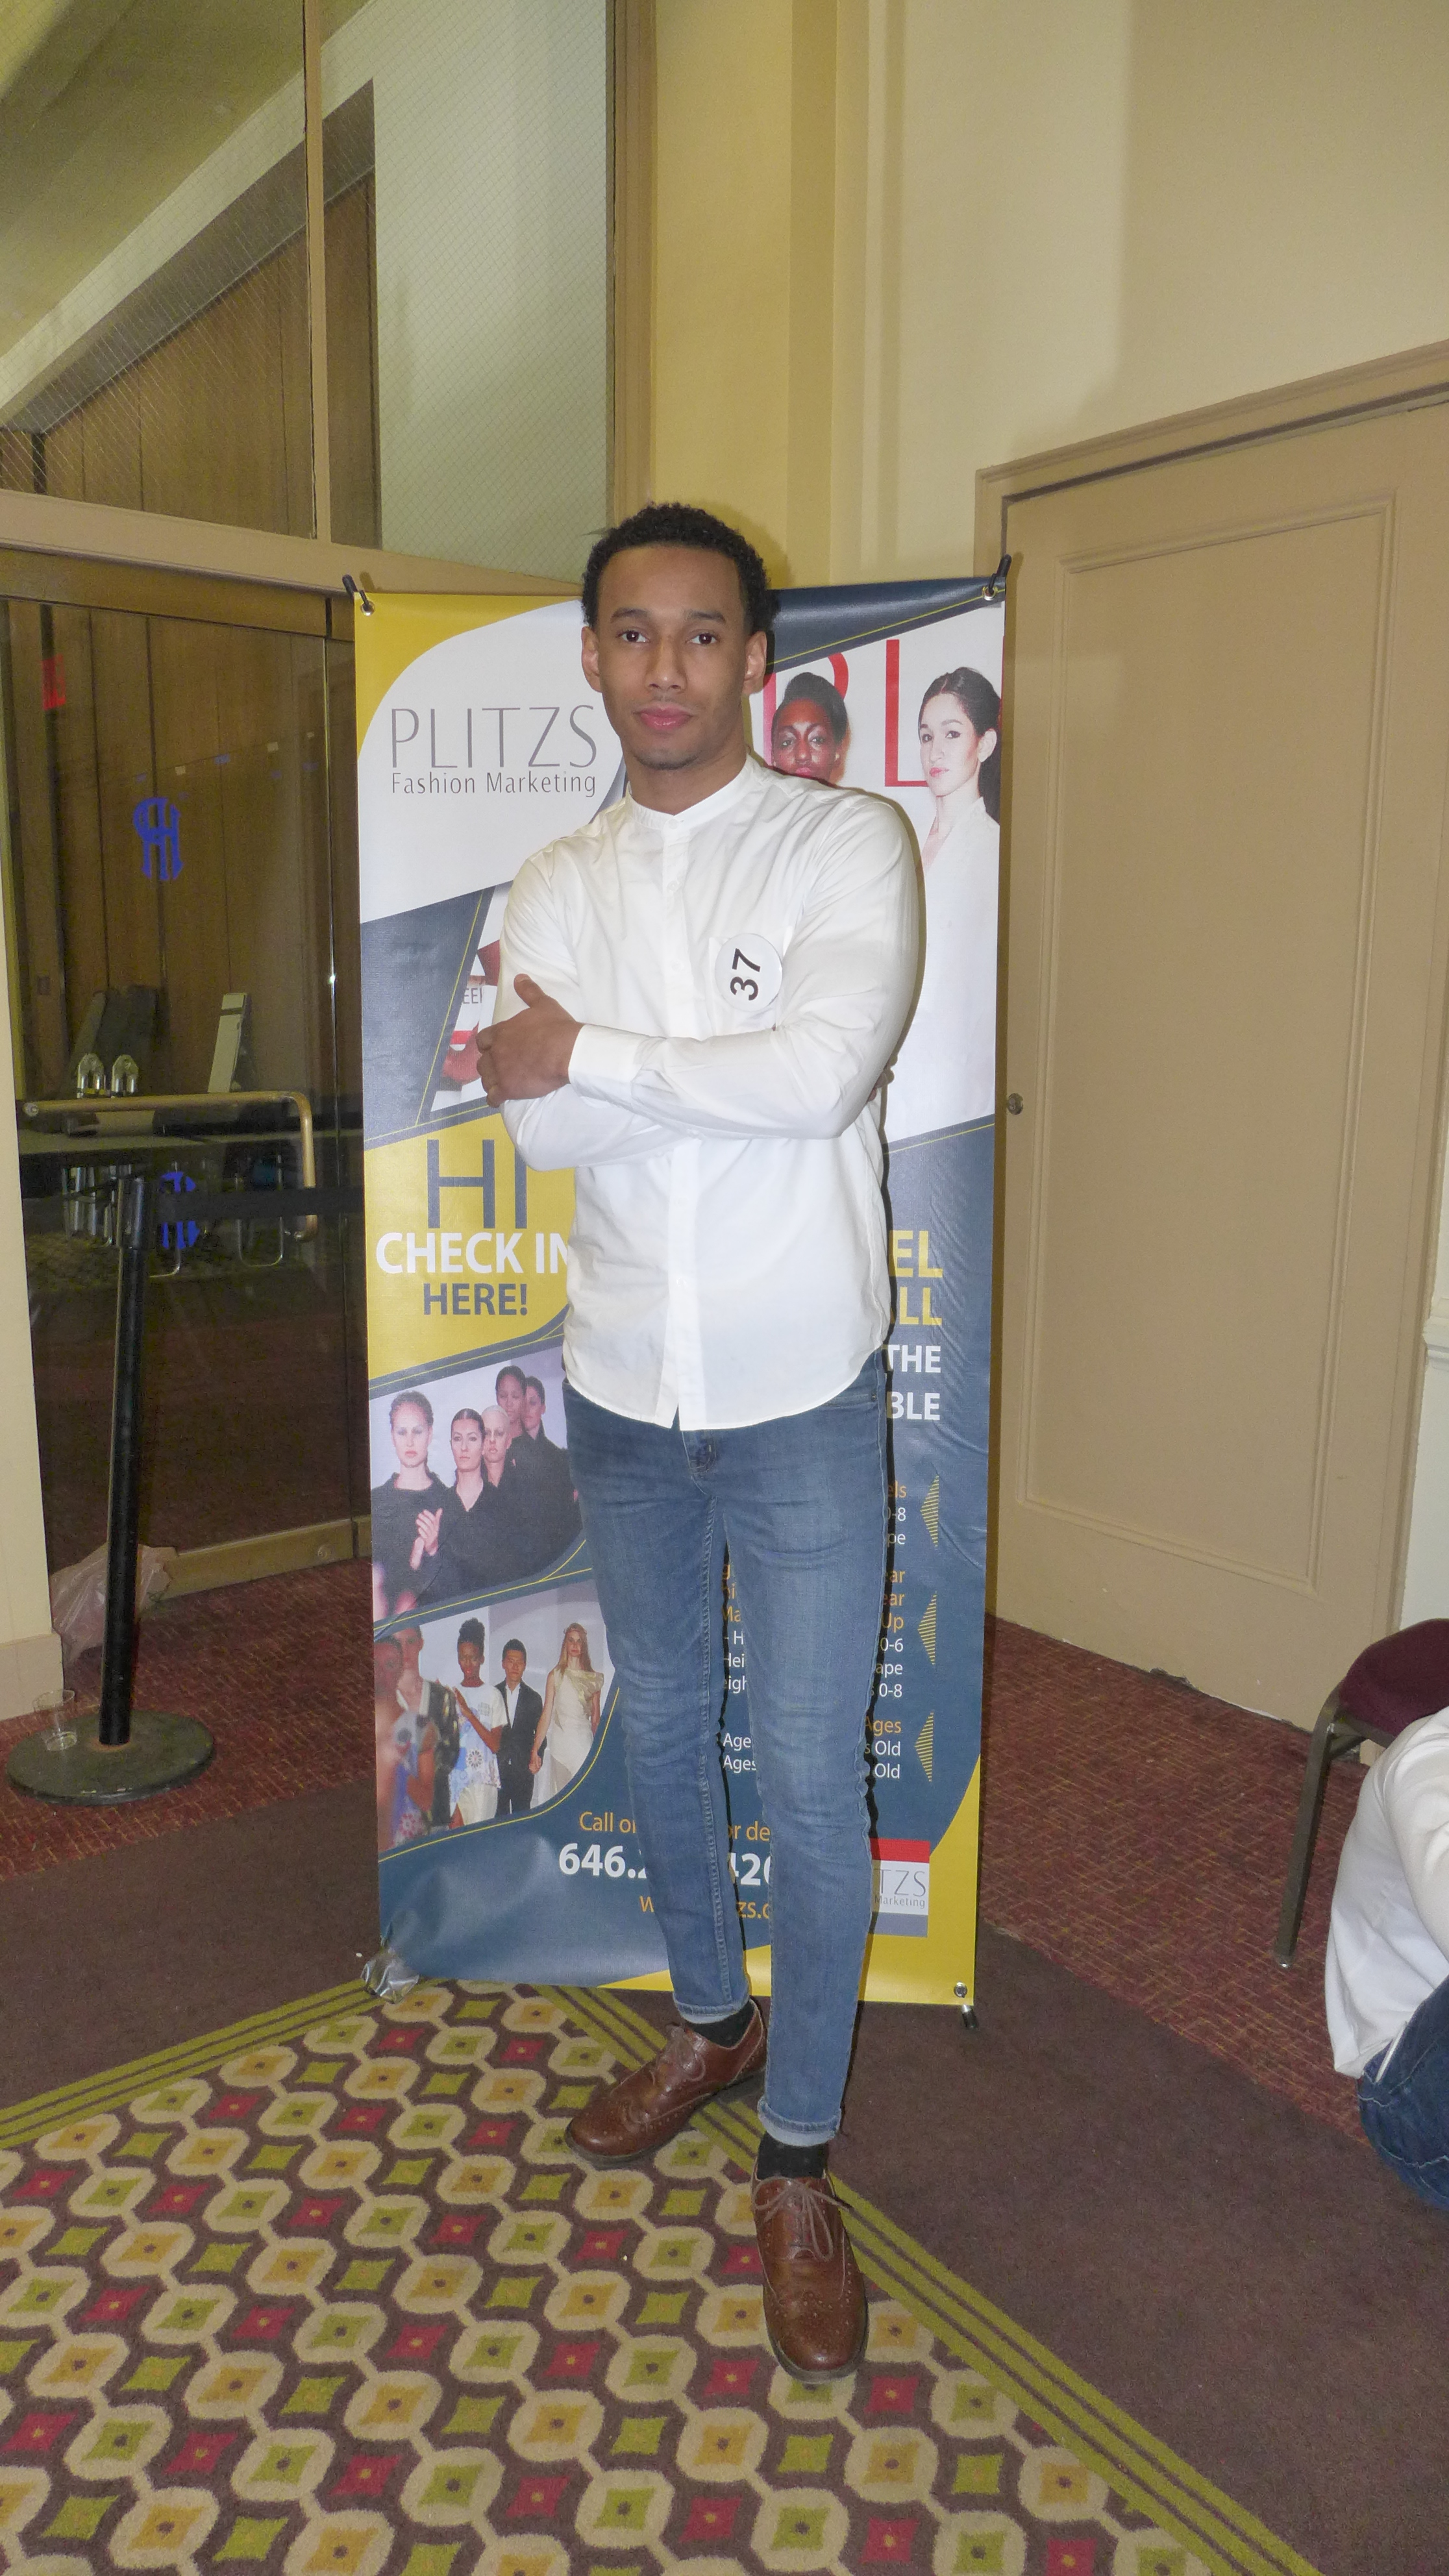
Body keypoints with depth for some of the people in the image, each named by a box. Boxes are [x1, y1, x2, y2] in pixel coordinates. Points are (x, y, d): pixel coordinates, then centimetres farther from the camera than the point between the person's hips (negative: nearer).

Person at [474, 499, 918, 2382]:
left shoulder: (846, 844, -8)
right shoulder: (554, 891, 4)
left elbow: (828, 1067, -25)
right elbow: (540, 1127, -10)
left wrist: (595, 1057, -15)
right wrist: (734, 1073, -17)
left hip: (802, 1401, -4)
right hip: (624, 1394, 5)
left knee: (812, 1783, 3)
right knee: (661, 1733, 20)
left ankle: (799, 2159, 25)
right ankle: (713, 2019, 46)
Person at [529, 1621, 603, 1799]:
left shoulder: (593, 1678, 7)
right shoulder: (555, 1676, 2)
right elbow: (546, 1714, -2)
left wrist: (597, 1747, 14)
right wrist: (535, 1750, -8)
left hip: (584, 1739, 1)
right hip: (560, 1740, -1)